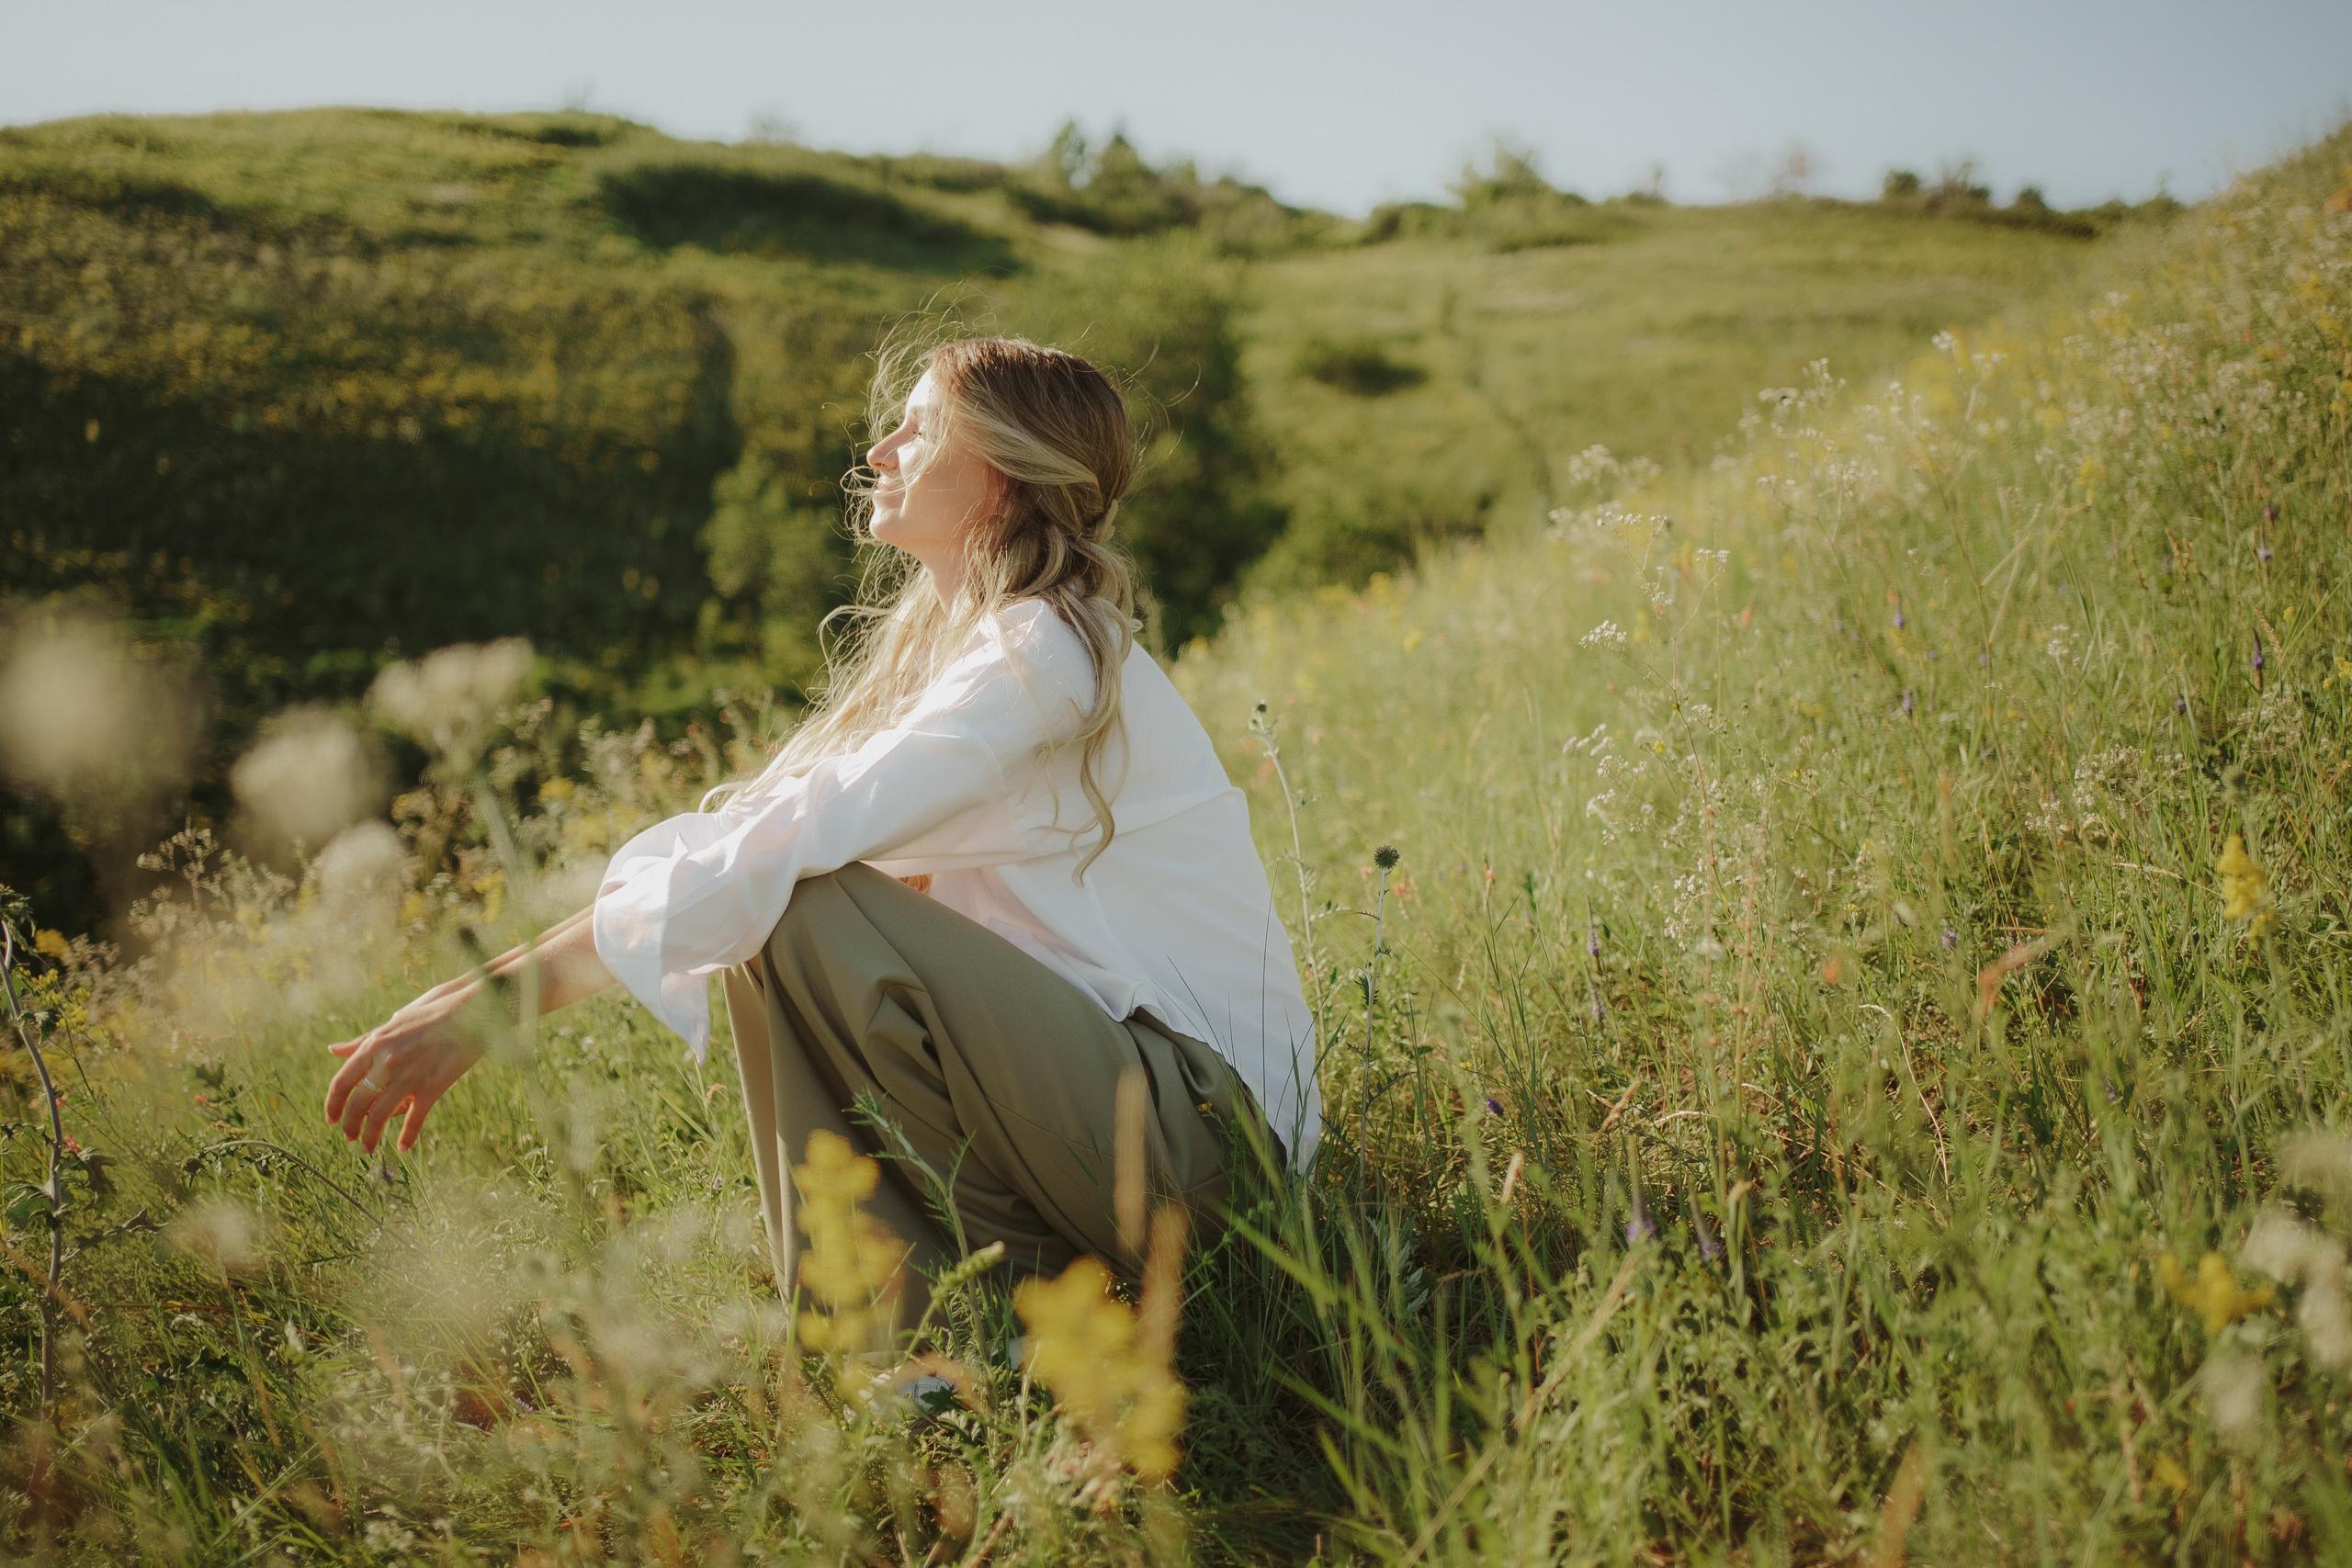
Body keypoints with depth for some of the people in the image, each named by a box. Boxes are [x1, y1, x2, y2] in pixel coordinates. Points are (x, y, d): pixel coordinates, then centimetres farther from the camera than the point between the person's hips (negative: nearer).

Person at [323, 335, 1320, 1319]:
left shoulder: (1046, 649, -16)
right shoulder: (940, 642, 15)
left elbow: (792, 841, -25)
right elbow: (753, 824, 10)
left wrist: (502, 994, -25)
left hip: (1208, 1119, -9)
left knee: (808, 903, -23)